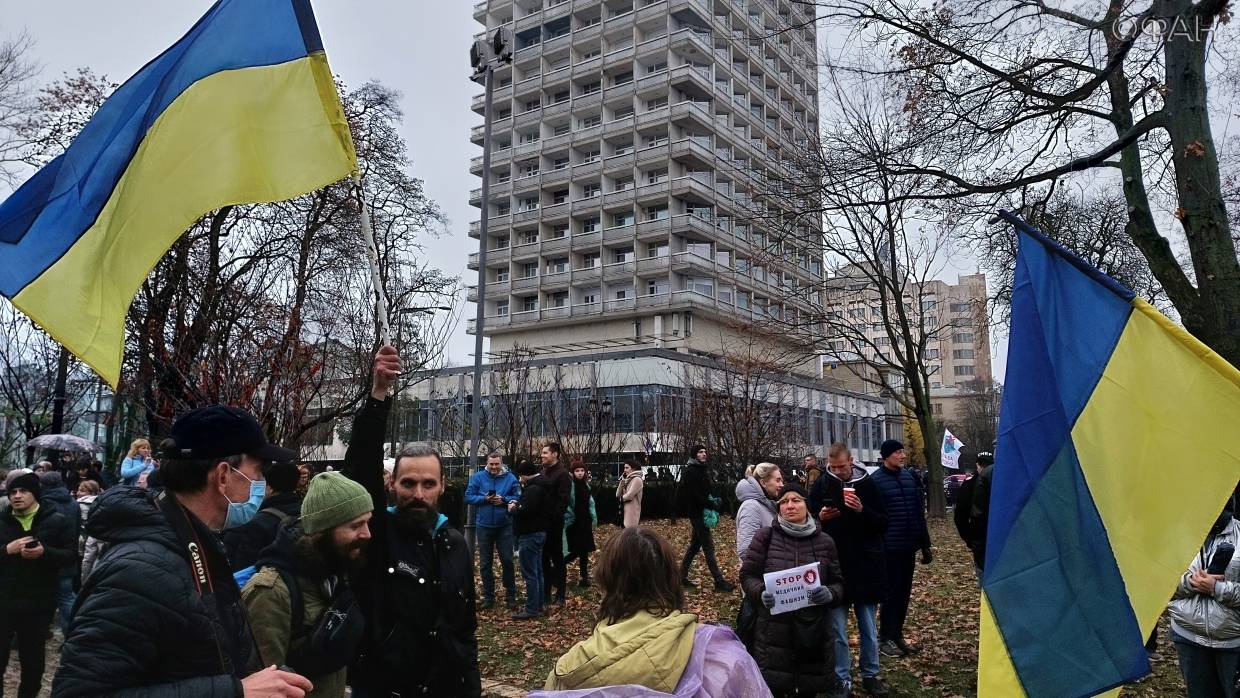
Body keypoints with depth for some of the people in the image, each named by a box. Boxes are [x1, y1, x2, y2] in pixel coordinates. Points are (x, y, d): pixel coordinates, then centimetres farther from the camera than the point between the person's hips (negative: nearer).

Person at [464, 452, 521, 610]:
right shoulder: (477, 477, -2)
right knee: (485, 563, 8)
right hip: (484, 526, 1)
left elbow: (518, 497, -2)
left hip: (504, 526, -1)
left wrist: (504, 500, -18)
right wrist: (484, 499, -17)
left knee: (507, 561, 3)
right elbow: (468, 497, -3)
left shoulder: (510, 478, -2)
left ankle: (510, 595, 16)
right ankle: (488, 596, 20)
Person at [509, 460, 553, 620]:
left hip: (530, 535, -11)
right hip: (539, 531, 11)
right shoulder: (541, 485, 13)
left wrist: (513, 509, -9)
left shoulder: (533, 489, -20)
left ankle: (532, 610, -2)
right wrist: (518, 505, 5)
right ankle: (539, 606, 23)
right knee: (538, 572, 15)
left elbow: (525, 511, -28)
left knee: (530, 574, -5)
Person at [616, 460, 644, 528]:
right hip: (626, 511, 9)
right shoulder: (628, 480, 15)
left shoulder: (637, 479, -12)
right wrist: (622, 481, 0)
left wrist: (621, 497, 2)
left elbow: (629, 496, -20)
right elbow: (618, 494, 10)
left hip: (632, 511, -9)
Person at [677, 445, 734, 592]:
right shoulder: (690, 471, -13)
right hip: (697, 513, -9)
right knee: (708, 546, -9)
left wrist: (713, 501, 3)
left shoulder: (702, 471, 16)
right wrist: (711, 504, -15)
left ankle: (682, 575, 22)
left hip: (702, 512, 10)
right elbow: (694, 494, -20)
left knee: (695, 544, 14)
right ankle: (719, 581, -9)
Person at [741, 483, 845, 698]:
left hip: (813, 631, 2)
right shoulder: (765, 537, -1)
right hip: (773, 631, -2)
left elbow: (838, 583, 9)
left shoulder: (824, 542, 4)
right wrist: (761, 593, -19)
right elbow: (747, 575, 2)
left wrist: (830, 594, -14)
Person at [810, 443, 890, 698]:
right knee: (838, 631, 6)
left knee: (869, 629, 13)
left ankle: (870, 675, 28)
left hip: (866, 567, 0)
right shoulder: (821, 486, -2)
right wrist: (820, 518, -15)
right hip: (833, 569, 0)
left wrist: (862, 510, -20)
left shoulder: (867, 484, -3)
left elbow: (883, 524, -3)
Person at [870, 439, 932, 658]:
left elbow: (919, 512, 12)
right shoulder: (876, 480, -10)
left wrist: (925, 545, 12)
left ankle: (897, 635, 24)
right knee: (891, 592, 0)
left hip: (908, 546, 6)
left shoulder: (909, 477, 8)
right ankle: (885, 639, 11)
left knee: (904, 592, 12)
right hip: (890, 547, -6)